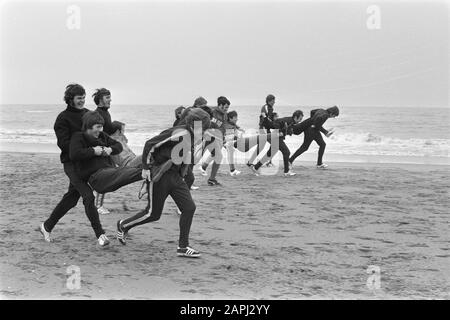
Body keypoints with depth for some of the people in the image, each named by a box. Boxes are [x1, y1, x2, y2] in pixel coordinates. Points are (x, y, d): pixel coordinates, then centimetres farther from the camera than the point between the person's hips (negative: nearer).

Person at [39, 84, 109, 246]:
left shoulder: (87, 114, 11)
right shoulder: (63, 118, -9)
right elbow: (64, 143, -17)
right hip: (71, 162, -7)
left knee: (71, 198, 13)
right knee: (88, 195, -17)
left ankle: (47, 226, 29)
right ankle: (100, 234, -16)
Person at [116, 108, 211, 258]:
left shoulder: (194, 137, 4)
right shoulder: (180, 133, -23)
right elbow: (150, 144, -21)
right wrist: (146, 167, -19)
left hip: (175, 176, 8)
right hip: (159, 176, -8)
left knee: (189, 208, -2)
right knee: (153, 214, 0)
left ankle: (183, 247, 5)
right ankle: (123, 225, 26)